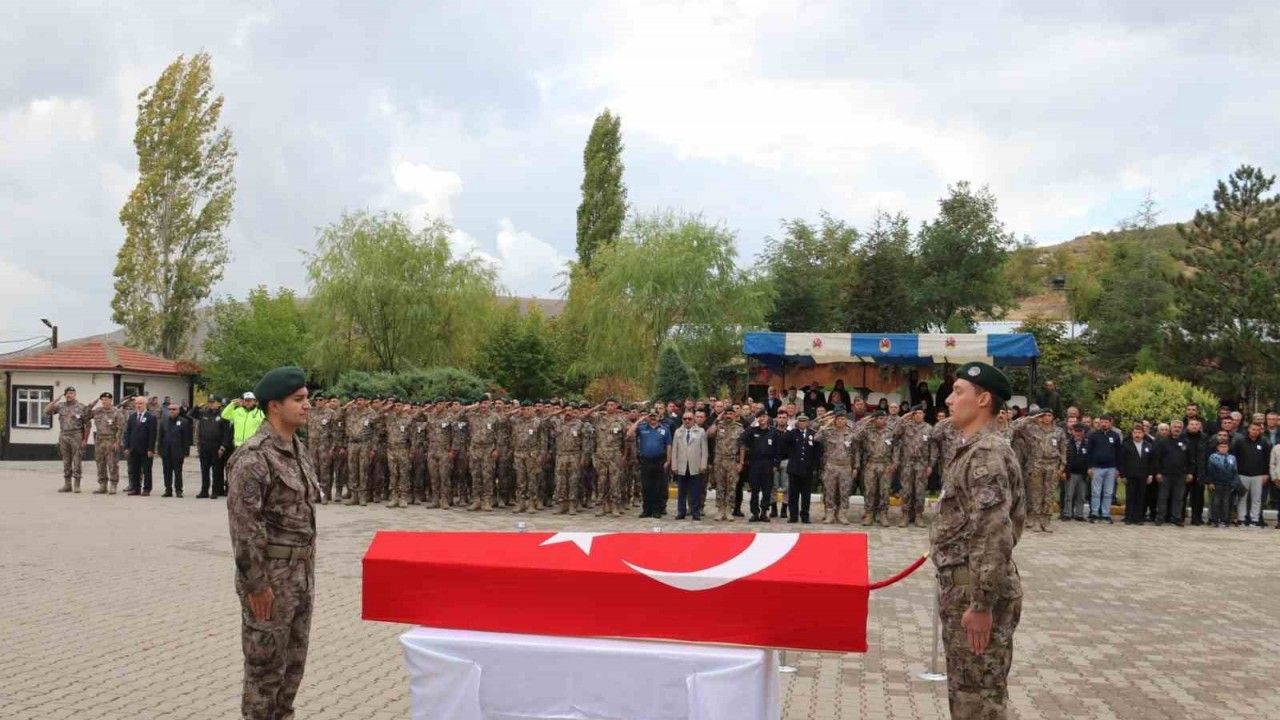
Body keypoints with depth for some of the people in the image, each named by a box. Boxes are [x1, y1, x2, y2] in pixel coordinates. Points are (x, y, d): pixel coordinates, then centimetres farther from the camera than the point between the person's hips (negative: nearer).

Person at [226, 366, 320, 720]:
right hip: (270, 575, -8)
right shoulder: (253, 456, -19)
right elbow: (244, 526, -21)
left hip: (301, 573, 8)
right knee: (265, 664, 5)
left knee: (293, 661, 18)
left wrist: (307, 568, 16)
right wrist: (255, 583, -20)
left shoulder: (299, 450, 9)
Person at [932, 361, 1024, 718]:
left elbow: (995, 534, -25)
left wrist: (982, 604, -24)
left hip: (976, 589, -10)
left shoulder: (985, 453, -18)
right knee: (965, 689, 19)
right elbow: (1014, 518, 22)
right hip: (962, 584, 10)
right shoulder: (974, 449, 14)